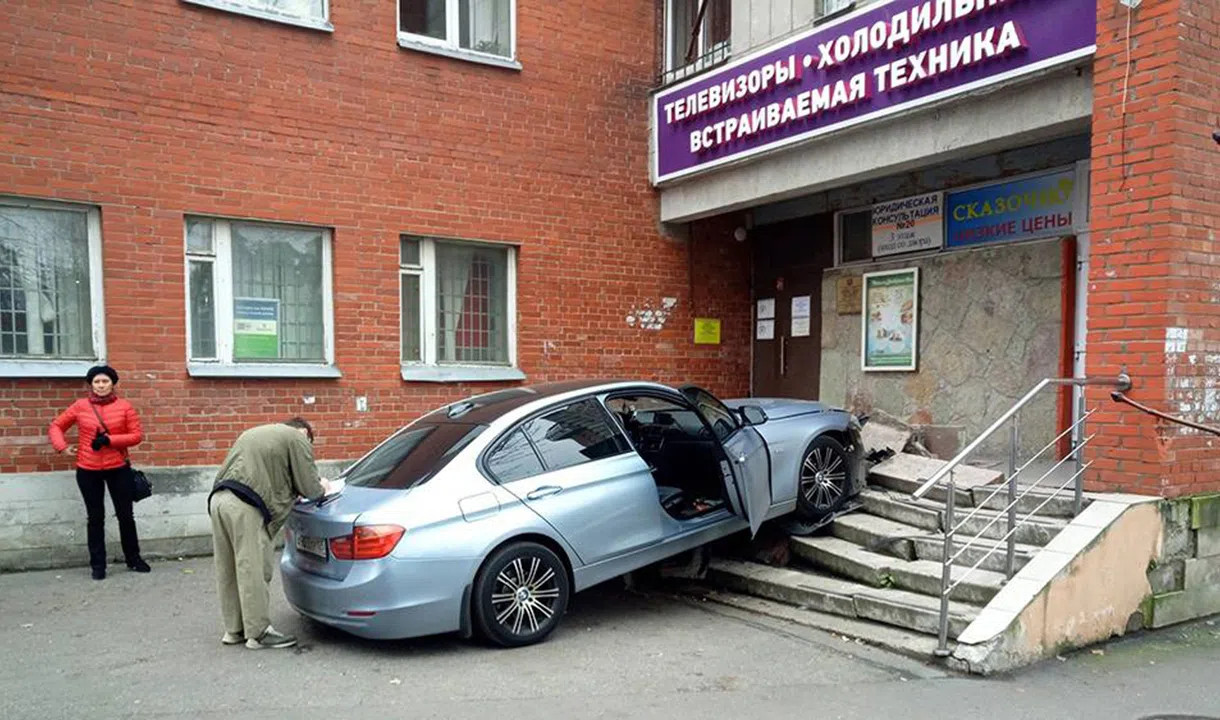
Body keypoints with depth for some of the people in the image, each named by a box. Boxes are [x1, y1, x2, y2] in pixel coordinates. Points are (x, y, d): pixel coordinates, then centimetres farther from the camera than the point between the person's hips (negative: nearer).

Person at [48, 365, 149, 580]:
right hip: (88, 471, 1)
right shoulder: (80, 406, 0)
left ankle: (133, 559, 20)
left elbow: (137, 435, -5)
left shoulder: (124, 406, -3)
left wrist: (109, 439, -16)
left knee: (125, 514, 7)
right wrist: (62, 447, -6)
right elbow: (57, 426, 11)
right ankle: (97, 565, 16)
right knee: (95, 517, 8)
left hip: (118, 468, -1)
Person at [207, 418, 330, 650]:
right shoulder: (297, 440, 6)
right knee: (253, 570, -2)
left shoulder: (254, 433, 32)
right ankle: (258, 633, 5)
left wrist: (290, 491, 31)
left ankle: (234, 630, 25)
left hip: (218, 499, 9)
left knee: (228, 570, 15)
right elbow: (309, 488, 4)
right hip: (244, 507, -9)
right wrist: (321, 488, 24)